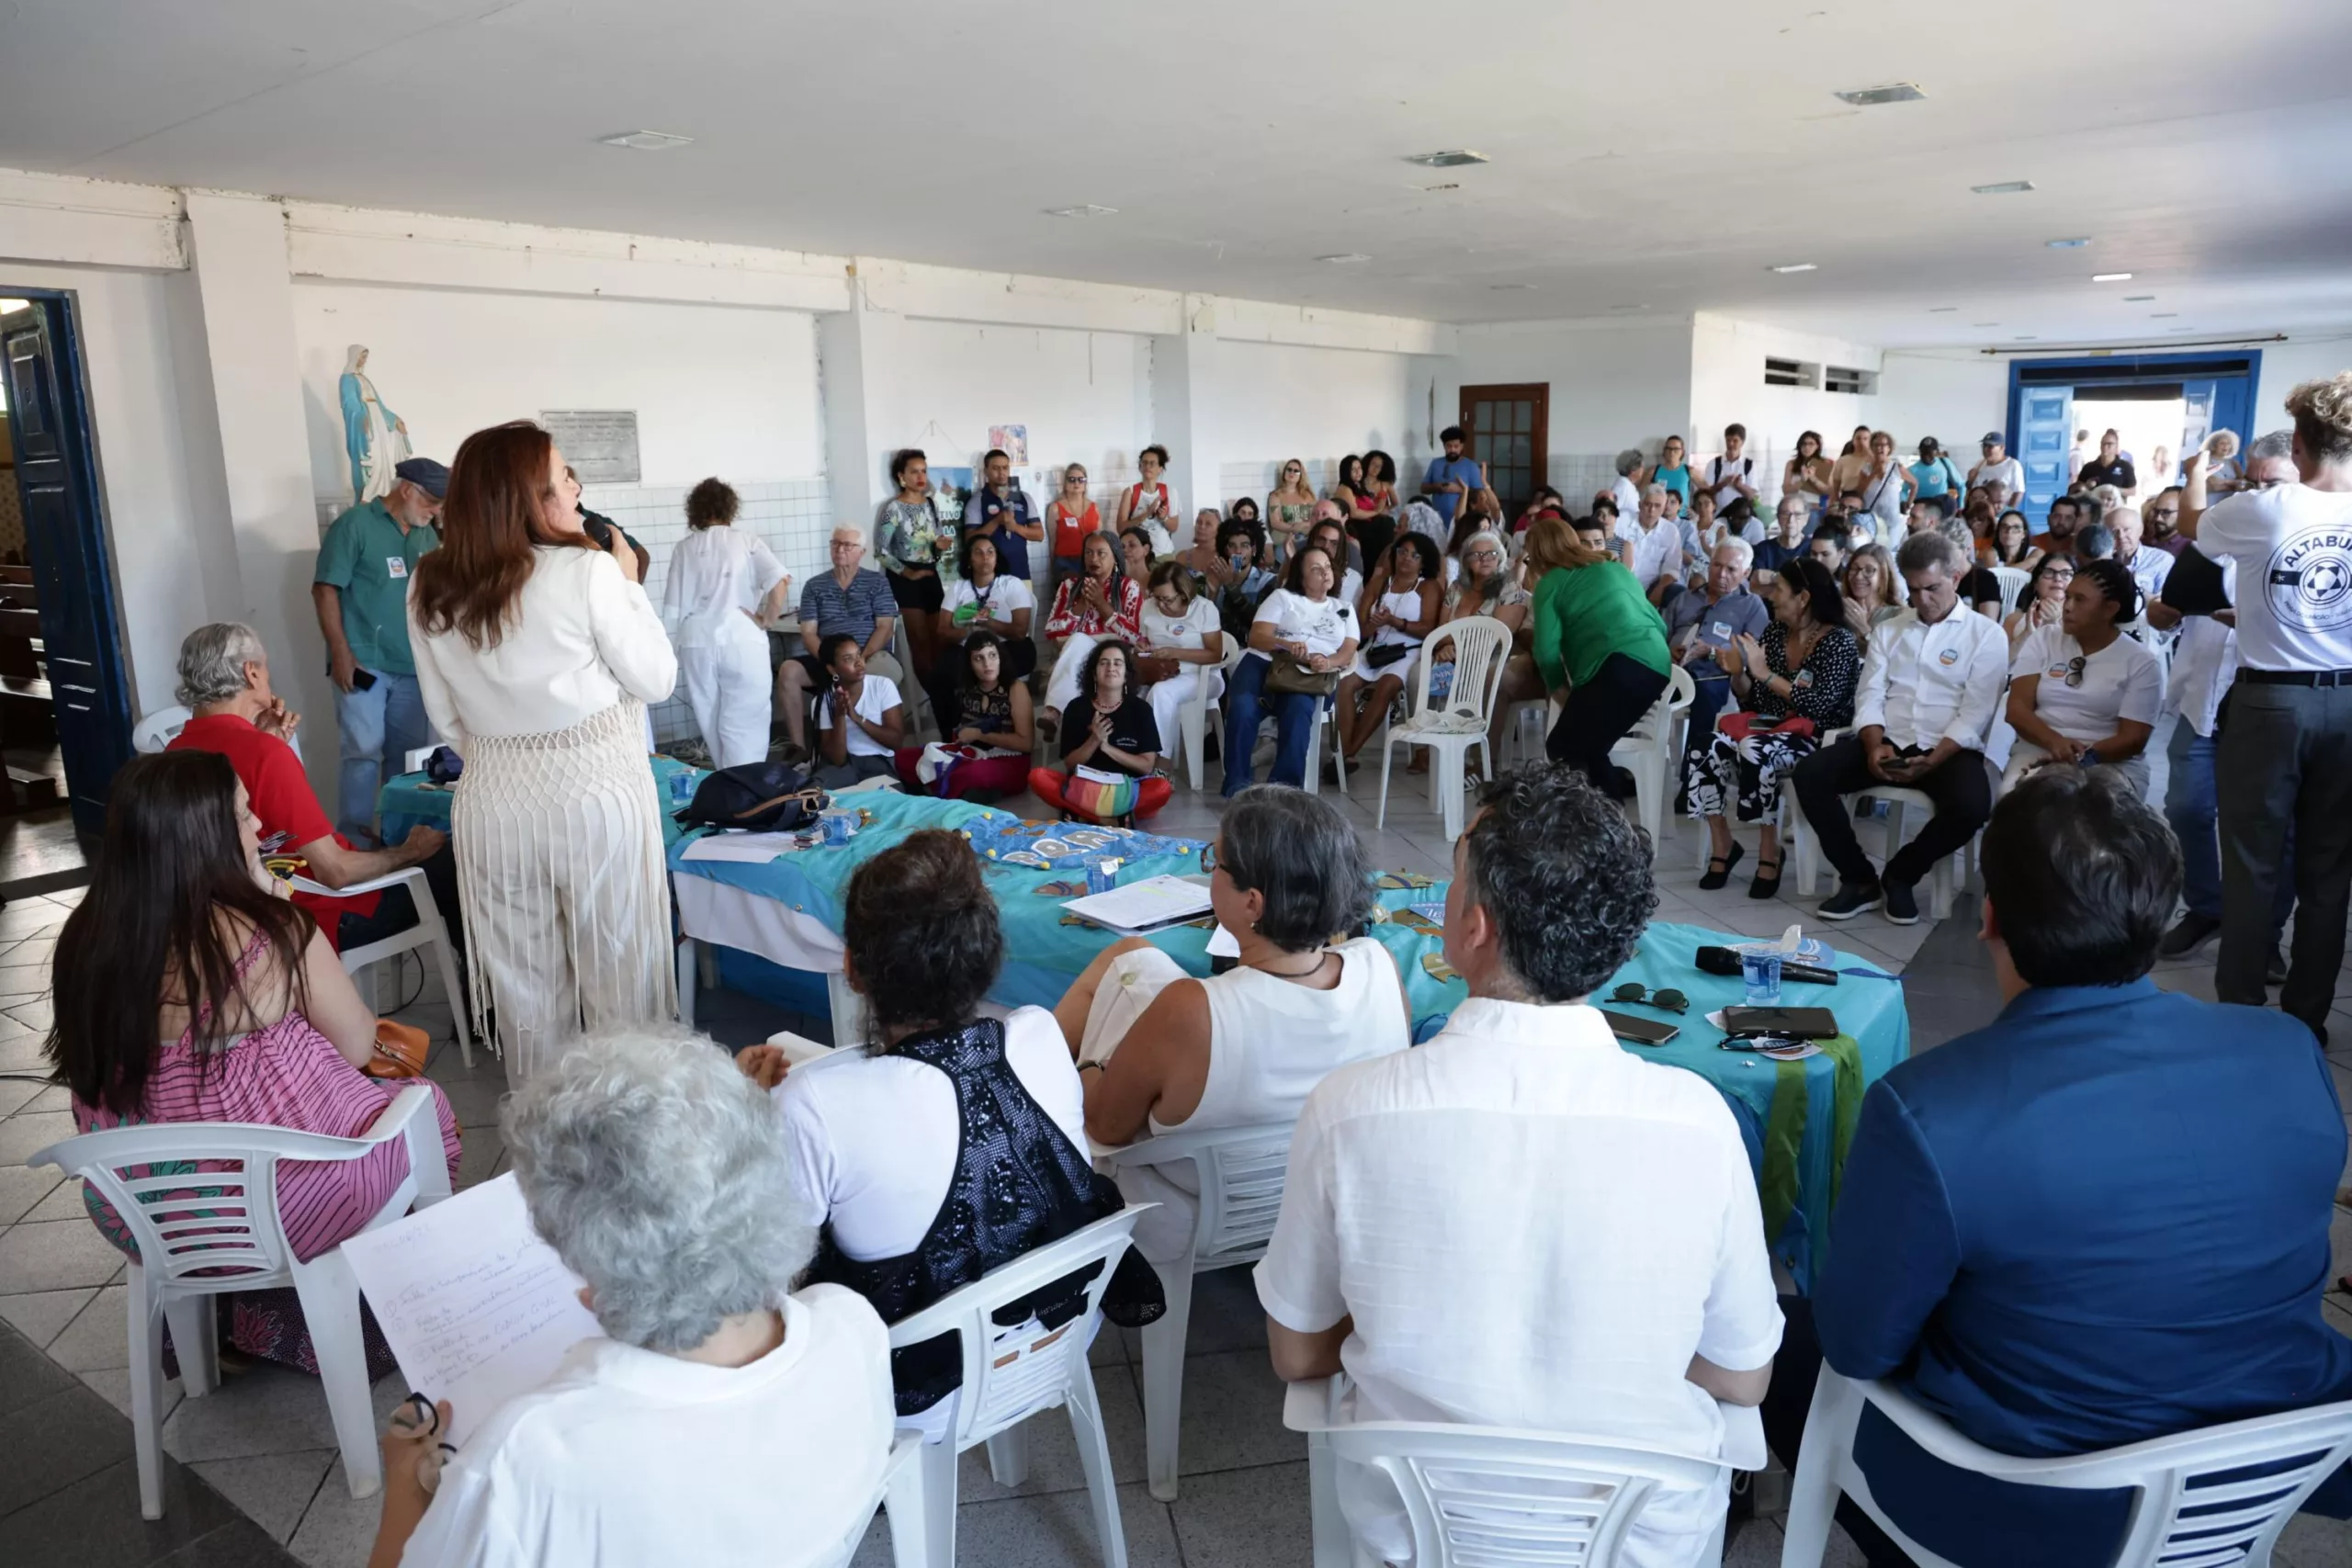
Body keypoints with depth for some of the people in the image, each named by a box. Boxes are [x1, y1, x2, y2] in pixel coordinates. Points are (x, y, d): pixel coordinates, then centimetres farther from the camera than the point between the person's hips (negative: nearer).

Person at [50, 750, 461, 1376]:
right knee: (426, 1104, 20)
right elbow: (358, 1047, -9)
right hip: (275, 1208, -6)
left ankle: (259, 1315, 33)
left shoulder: (87, 937, -7)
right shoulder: (271, 931, -22)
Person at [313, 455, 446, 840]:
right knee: (363, 752, -5)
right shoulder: (355, 524, -6)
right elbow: (325, 590, -9)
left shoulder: (428, 534, 11)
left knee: (408, 753, 11)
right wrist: (341, 654, -15)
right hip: (363, 662, -6)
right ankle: (354, 837, 4)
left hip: (412, 665, 6)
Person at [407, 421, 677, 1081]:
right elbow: (656, 678, -4)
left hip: (493, 798, 5)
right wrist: (629, 584, 7)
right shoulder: (587, 570, -13)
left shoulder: (431, 591, 3)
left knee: (525, 989, 14)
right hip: (595, 792, -4)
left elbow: (446, 716, 10)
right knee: (619, 980, 8)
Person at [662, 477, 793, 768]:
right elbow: (780, 580, -10)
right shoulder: (745, 540, 5)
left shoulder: (684, 548, 11)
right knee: (744, 724, -1)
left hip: (697, 642, 3)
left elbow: (672, 607, 9)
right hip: (741, 639, -2)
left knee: (712, 724, 14)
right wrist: (766, 620, 0)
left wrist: (669, 651, 17)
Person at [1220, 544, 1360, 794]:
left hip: (1310, 675, 0)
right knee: (1242, 708, -33)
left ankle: (1285, 786, -37)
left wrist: (1328, 662, -14)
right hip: (1264, 662, 0)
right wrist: (1286, 645, -16)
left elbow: (1348, 652, 11)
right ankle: (1237, 783, -29)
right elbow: (1257, 637, 6)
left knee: (1298, 711, -36)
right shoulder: (1282, 596, 20)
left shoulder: (1344, 608, 26)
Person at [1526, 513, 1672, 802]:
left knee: (1563, 750, 3)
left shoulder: (1551, 583, 9)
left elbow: (1547, 649, -1)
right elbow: (1657, 620, 32)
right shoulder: (1617, 568, 29)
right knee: (1586, 748, 20)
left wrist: (1560, 688, 15)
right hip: (1657, 665, 8)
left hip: (1616, 667, -8)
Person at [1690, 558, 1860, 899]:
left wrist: (1764, 673, -18)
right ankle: (1722, 844, -11)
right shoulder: (1773, 632, 11)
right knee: (1704, 749, -25)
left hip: (1817, 740, -6)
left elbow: (1819, 706, -18)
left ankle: (1770, 851, -20)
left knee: (1755, 752, -37)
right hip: (1767, 728, 6)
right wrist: (1737, 674, -6)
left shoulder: (1840, 642, -6)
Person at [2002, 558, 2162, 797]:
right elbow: (2017, 709, -2)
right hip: (2037, 753, 2)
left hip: (2110, 764, -1)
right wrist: (2055, 742, -22)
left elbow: (2132, 739, -4)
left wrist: (2085, 757, -23)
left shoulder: (2141, 662, 3)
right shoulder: (2043, 640, 8)